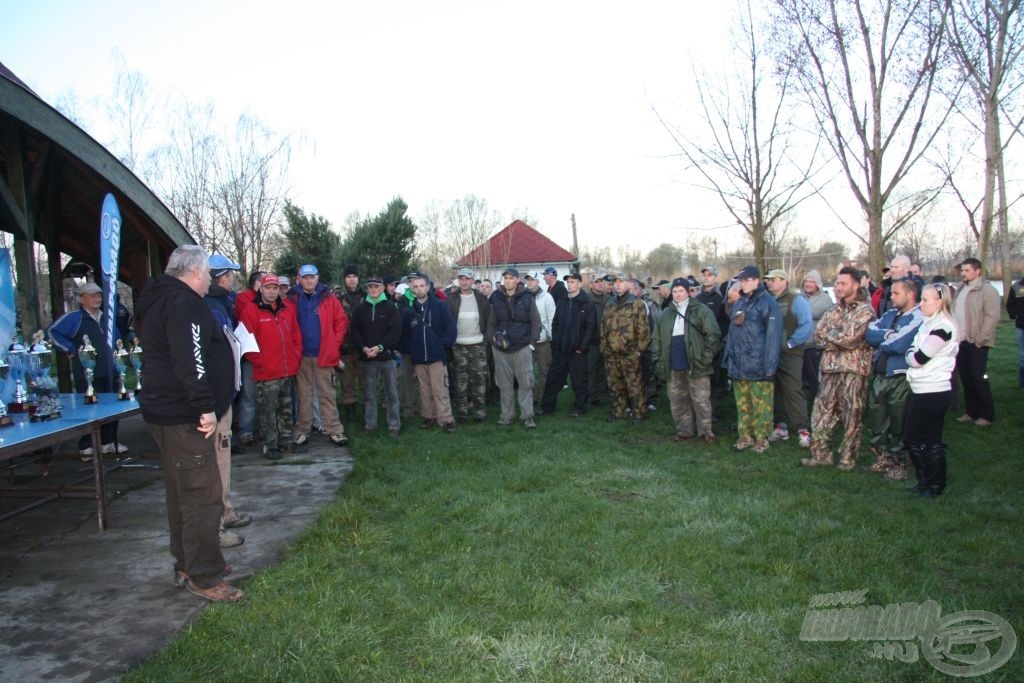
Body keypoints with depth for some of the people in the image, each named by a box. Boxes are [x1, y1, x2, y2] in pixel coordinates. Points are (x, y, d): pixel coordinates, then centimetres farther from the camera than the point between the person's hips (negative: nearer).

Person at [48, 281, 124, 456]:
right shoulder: (74, 317, -7)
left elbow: (116, 336, 34)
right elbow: (52, 332, -14)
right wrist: (71, 350, -14)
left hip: (109, 373, 7)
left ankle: (109, 442, 22)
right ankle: (86, 447, 5)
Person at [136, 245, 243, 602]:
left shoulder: (160, 300, 18)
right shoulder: (184, 304, -16)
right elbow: (190, 362, -27)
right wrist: (206, 407, -25)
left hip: (167, 412, 11)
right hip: (183, 417, -11)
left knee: (182, 493, 19)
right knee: (202, 496, -6)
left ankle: (188, 565, 31)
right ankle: (204, 578, 1)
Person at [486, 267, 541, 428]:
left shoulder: (527, 297, -2)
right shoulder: (496, 298, 3)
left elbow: (535, 322, 1)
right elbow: (491, 323, 10)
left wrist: (532, 342, -4)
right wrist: (492, 339, -1)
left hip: (523, 347, -2)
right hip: (501, 348, 2)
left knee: (526, 382, -2)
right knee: (504, 384, 8)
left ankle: (527, 416, 5)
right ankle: (507, 415, 18)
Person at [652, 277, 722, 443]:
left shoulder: (701, 311, -2)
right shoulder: (665, 314, 13)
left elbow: (713, 335, -6)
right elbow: (656, 339, 15)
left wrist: (706, 358, -12)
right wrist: (658, 361, 6)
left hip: (696, 366, -5)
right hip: (673, 367, 5)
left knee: (701, 401, -1)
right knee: (677, 401, 11)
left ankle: (705, 431, 11)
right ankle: (683, 430, 23)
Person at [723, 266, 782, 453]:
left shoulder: (767, 302, -8)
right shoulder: (739, 302, 15)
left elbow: (773, 334, -12)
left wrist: (770, 365, -15)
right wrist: (729, 357, 11)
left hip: (758, 365, -7)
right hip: (739, 364, 7)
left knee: (761, 404, 1)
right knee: (742, 404, 13)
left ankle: (761, 438, 12)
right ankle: (745, 436, 22)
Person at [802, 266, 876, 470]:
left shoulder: (865, 310, -6)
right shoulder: (835, 309, 15)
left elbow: (850, 338, -17)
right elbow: (819, 332, 5)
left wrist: (830, 334, -3)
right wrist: (840, 338, -9)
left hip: (853, 369, -6)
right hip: (830, 367, 6)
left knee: (851, 416, 2)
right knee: (822, 411, 7)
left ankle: (848, 457, 12)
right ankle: (821, 454, 16)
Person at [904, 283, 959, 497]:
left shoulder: (943, 327, -16)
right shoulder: (928, 323, 14)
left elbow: (918, 358, -18)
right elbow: (913, 354, 15)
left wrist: (911, 354, 0)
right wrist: (913, 354, -3)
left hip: (933, 392, -9)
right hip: (920, 390, 9)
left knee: (932, 442, 3)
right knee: (911, 439, 14)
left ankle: (936, 485, 17)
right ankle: (924, 481, 27)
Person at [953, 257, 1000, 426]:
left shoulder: (987, 290, -8)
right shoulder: (962, 290, 16)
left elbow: (992, 317, -15)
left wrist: (980, 339, -17)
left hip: (977, 343, -7)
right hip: (961, 341, 7)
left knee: (979, 379, -4)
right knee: (966, 379, 11)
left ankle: (987, 415, 8)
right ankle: (971, 412, 21)